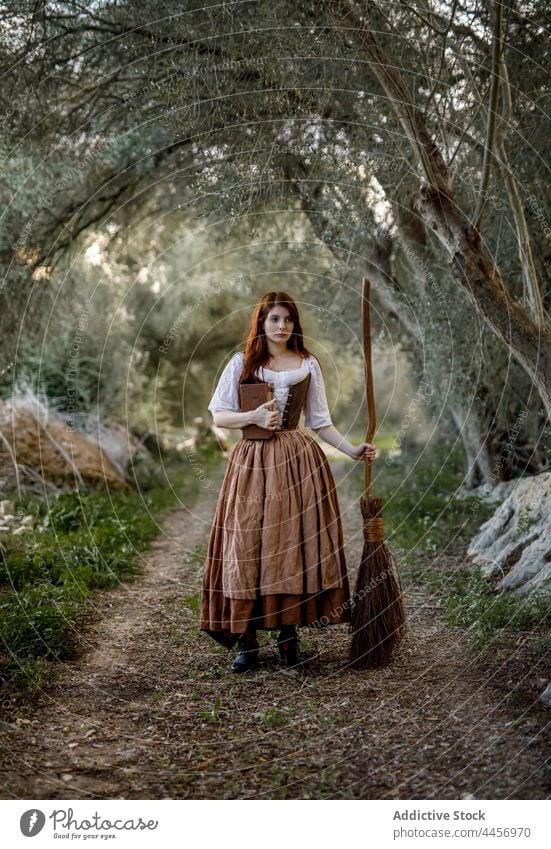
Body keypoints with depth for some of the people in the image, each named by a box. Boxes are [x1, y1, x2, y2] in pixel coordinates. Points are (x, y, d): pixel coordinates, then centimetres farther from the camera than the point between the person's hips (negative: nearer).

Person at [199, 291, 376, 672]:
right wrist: (253, 417, -13)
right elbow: (219, 416, 4)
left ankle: (289, 634, 11)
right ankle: (247, 640, 3)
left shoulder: (308, 365, 9)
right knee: (247, 547, -4)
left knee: (294, 543, 0)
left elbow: (320, 421, 11)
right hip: (252, 462, -1)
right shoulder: (242, 363, 5)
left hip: (298, 462, 1)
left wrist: (352, 449, -2)